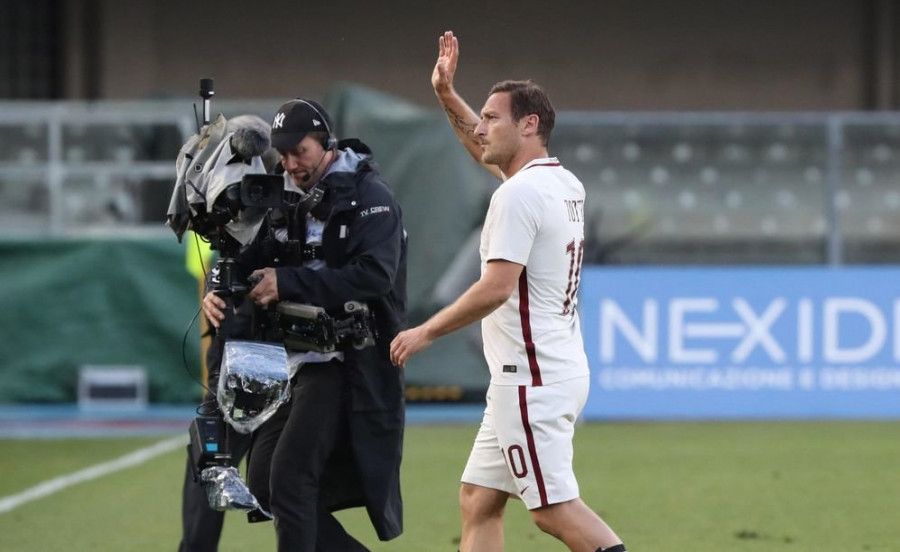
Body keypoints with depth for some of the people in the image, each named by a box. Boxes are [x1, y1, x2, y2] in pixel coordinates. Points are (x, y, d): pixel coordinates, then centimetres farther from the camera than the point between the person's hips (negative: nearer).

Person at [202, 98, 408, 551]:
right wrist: (218, 290, -12)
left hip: (344, 359, -9)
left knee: (290, 476, -17)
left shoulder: (368, 196, -8)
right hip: (292, 358, 9)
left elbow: (374, 275, -22)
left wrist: (287, 282, -26)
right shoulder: (287, 199, 15)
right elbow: (248, 257, 12)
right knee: (263, 484, 6)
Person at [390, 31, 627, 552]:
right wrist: (447, 95, 28)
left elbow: (496, 289, -22)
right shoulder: (565, 183, 13)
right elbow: (488, 148, 33)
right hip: (559, 369, 10)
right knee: (479, 500, 12)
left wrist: (426, 332, -12)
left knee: (554, 506, -11)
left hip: (533, 377, -10)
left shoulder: (519, 193, -15)